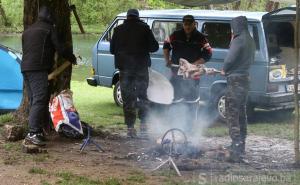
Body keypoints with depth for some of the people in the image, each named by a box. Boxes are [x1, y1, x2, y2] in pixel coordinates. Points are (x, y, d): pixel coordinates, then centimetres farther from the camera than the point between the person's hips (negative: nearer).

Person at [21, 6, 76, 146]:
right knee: (39, 100, -15)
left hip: (25, 68, 9)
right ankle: (33, 133, -24)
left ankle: (38, 131, 9)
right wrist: (72, 58, 12)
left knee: (33, 101, 11)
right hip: (39, 69, -9)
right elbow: (59, 49, -4)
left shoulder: (28, 31, 24)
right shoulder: (48, 29, 1)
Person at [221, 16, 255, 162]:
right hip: (245, 78, 9)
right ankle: (241, 146, 28)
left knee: (232, 114, -8)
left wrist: (224, 70, -1)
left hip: (235, 80, -9)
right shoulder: (250, 41, 13)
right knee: (241, 113, 18)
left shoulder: (238, 41, -16)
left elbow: (230, 59, -20)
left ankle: (236, 151, -14)